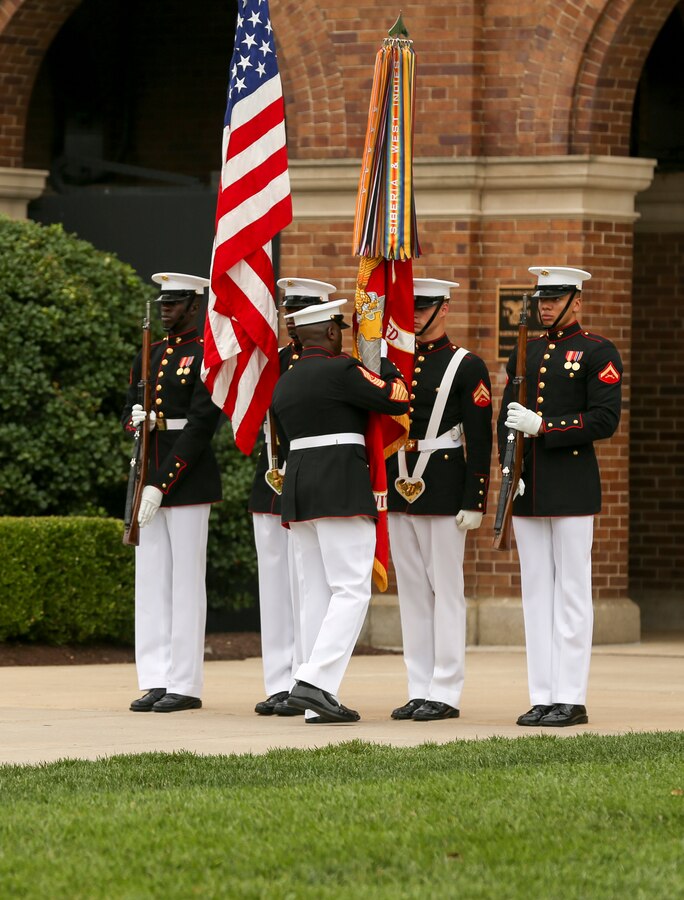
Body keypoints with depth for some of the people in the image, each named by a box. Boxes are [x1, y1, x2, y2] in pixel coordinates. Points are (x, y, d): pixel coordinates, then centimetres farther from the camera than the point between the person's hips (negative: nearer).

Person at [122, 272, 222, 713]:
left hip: (188, 477, -7)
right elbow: (129, 415, 20)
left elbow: (201, 425, -14)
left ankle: (186, 685, -2)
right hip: (148, 478, 7)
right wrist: (137, 419, -7)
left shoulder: (206, 356, -7)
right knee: (150, 581, 5)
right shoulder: (150, 355, 16)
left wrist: (160, 485, -18)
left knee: (186, 581, -4)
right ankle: (156, 681, 8)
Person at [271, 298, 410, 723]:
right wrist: (386, 363, 7)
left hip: (297, 489, 8)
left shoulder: (284, 383, 15)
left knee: (315, 593, 7)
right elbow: (398, 401, -9)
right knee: (351, 590, -7)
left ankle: (319, 701, 4)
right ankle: (315, 680, -21)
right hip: (343, 491, -8)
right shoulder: (341, 371, -9)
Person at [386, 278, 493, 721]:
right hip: (400, 487, 6)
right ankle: (419, 690, 12)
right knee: (412, 592, 8)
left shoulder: (467, 366, -4)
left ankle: (446, 693, -1)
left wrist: (474, 502, -13)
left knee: (446, 590, -3)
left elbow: (480, 440, -8)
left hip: (443, 492, -6)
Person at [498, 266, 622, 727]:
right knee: (536, 590, 6)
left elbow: (605, 420, -11)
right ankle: (542, 697, 8)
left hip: (572, 487, -6)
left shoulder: (598, 353, -3)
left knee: (571, 591, -5)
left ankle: (571, 698, -3)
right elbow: (507, 417, 17)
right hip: (528, 488, 6)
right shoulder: (525, 354, 16)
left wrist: (542, 428, -16)